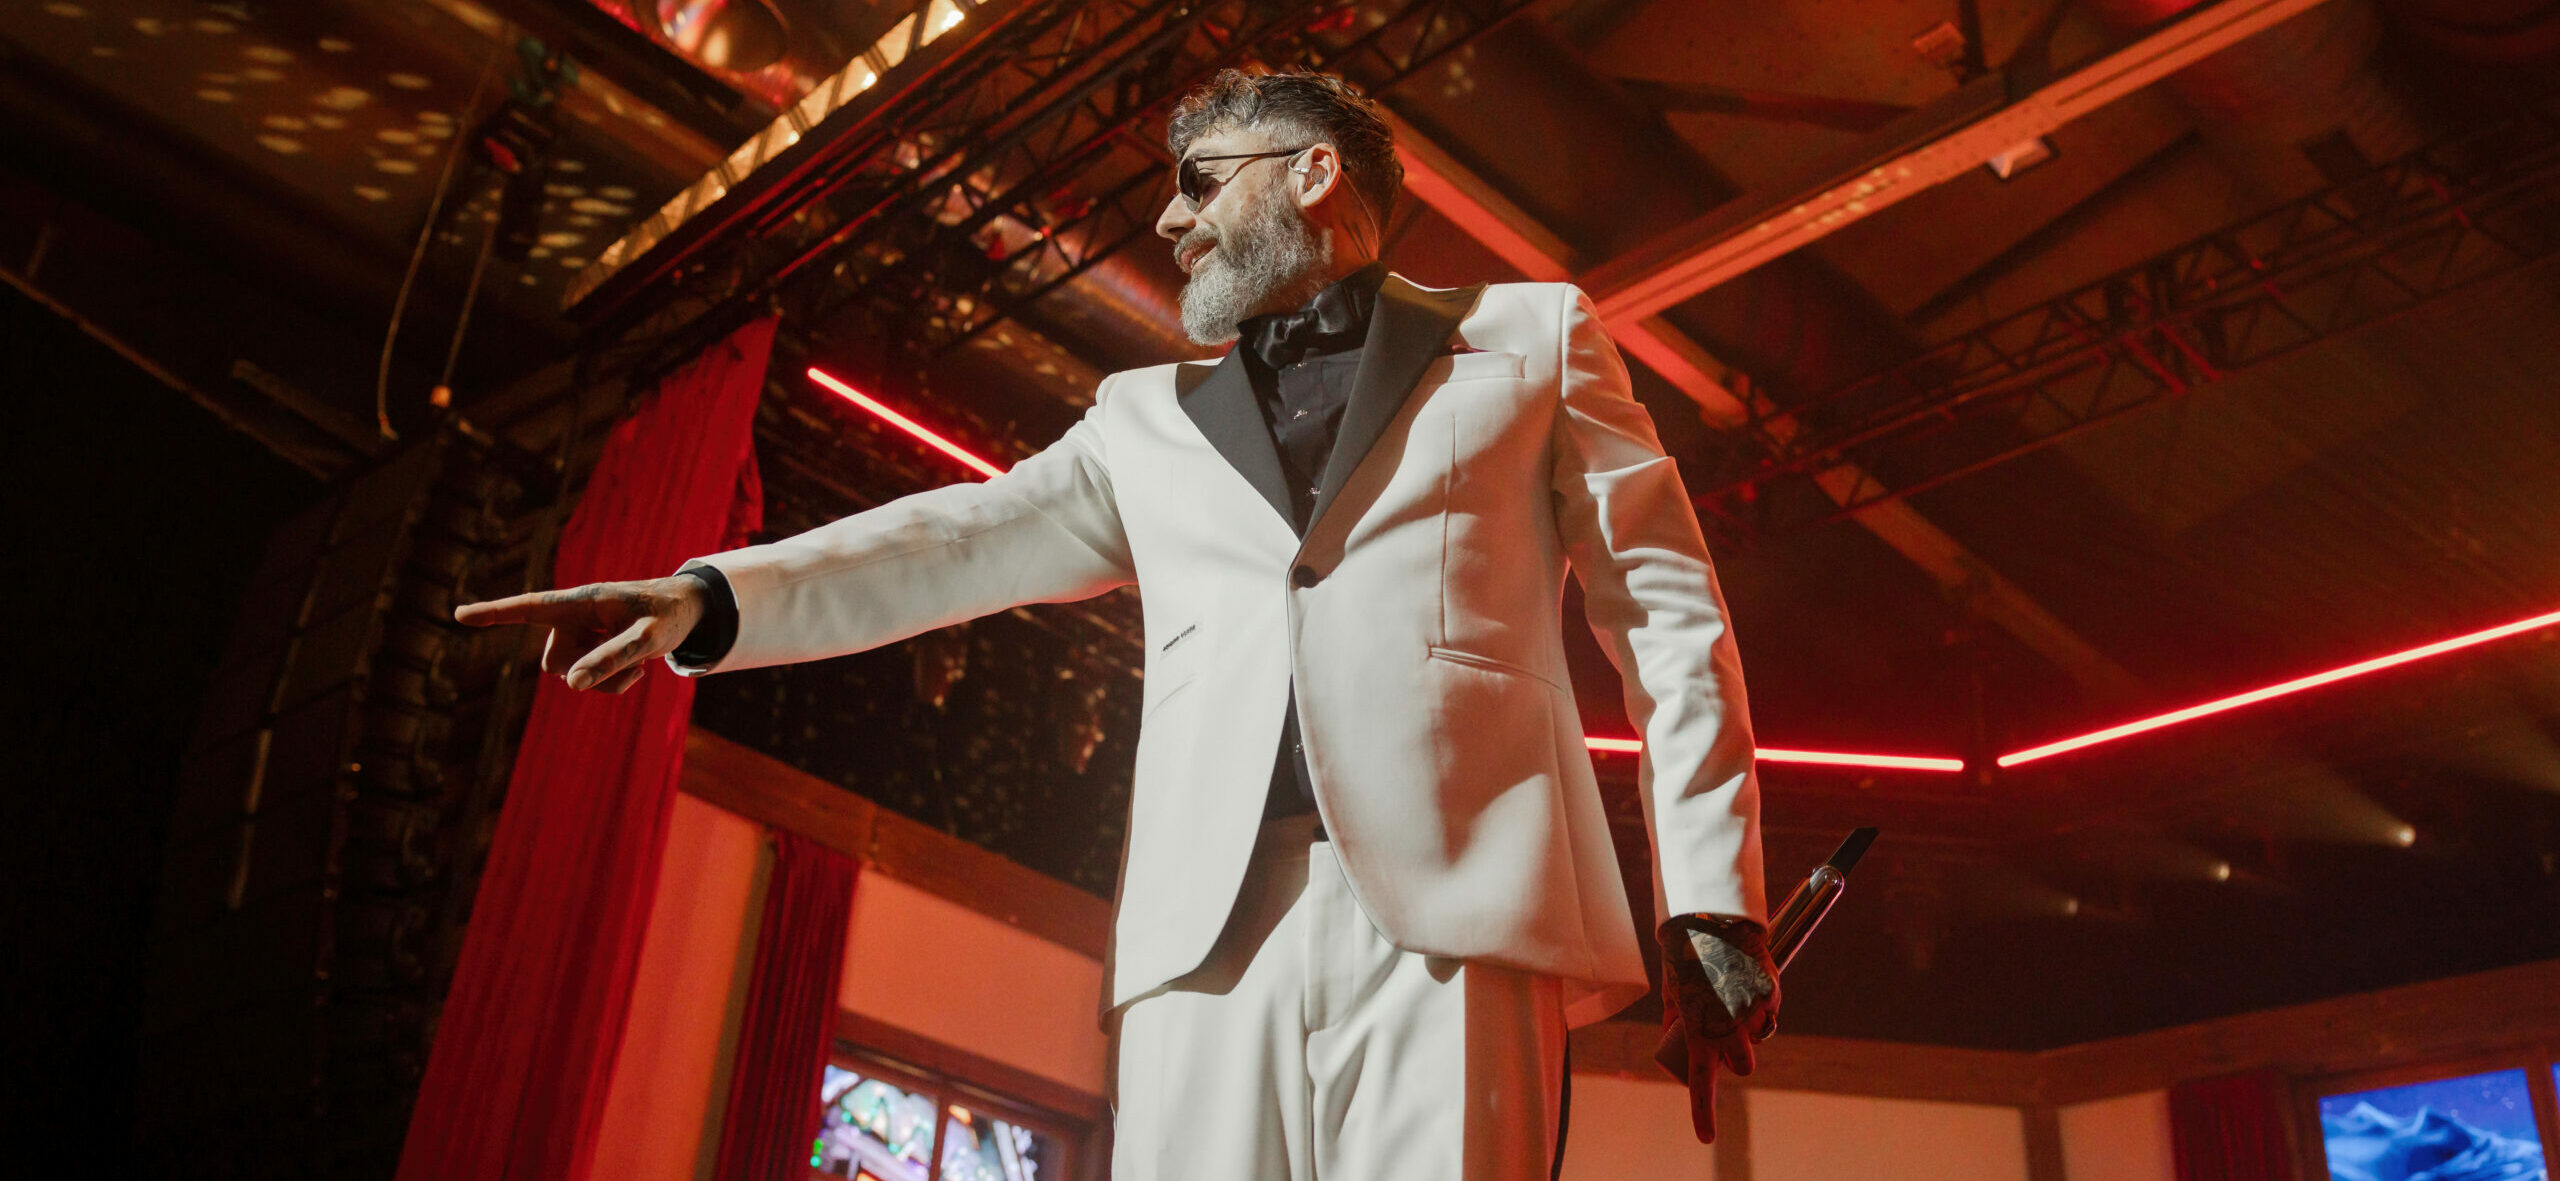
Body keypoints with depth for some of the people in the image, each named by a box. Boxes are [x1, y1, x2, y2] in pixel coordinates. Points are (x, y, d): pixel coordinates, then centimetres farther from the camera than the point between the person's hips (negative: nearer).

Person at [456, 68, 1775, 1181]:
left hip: (1451, 920, -2)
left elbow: (1667, 610, 12)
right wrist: (713, 599, 0)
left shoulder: (1530, 338, 18)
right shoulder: (1148, 419, 26)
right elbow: (973, 537, 16)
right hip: (1208, 930, 3)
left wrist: (1707, 895, 2)